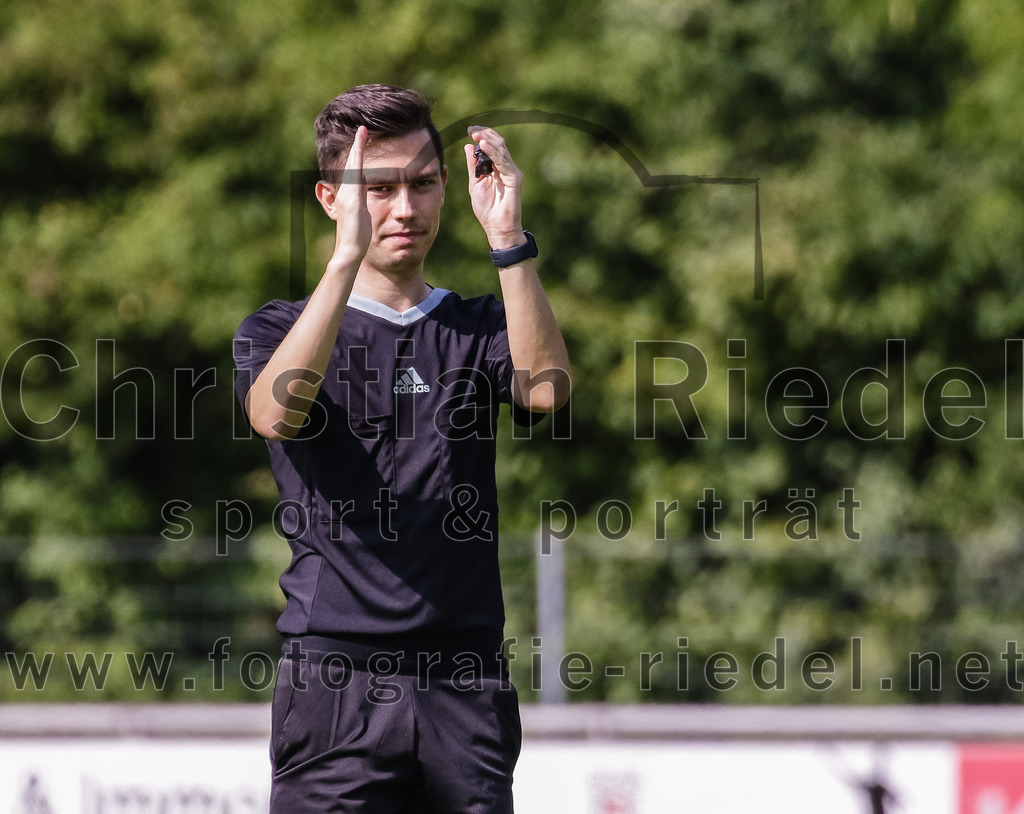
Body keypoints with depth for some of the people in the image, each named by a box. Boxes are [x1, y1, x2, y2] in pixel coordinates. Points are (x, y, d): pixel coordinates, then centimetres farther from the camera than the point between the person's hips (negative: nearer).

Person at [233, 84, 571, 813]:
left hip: (465, 680, 2)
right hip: (335, 673, -2)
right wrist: (348, 255, -25)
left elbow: (547, 390, -8)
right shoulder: (279, 331, 9)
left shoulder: (478, 329, 15)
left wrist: (508, 239, -19)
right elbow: (276, 413, -16)